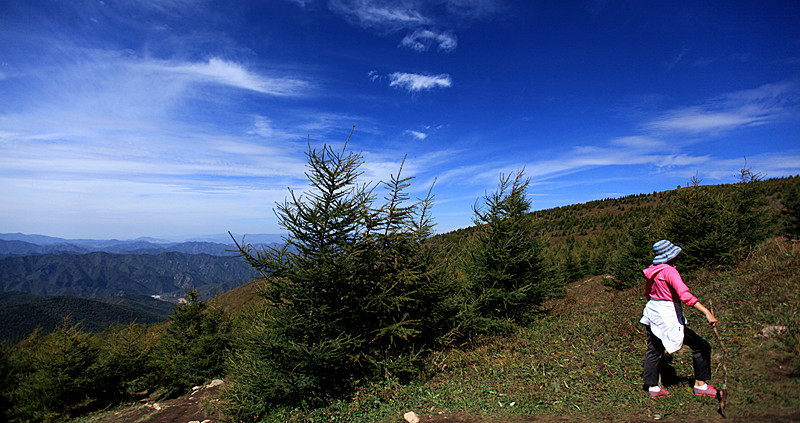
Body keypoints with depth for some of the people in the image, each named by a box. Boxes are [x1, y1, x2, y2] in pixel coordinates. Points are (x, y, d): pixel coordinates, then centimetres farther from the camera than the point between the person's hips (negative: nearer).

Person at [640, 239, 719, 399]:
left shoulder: (653, 271, 7)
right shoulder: (670, 271, -19)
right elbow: (685, 295, -30)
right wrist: (707, 312, -32)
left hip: (652, 313, 9)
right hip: (668, 317, -9)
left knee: (653, 351, 15)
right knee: (701, 346, 8)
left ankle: (652, 387, 22)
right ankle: (700, 385, 19)